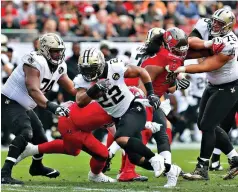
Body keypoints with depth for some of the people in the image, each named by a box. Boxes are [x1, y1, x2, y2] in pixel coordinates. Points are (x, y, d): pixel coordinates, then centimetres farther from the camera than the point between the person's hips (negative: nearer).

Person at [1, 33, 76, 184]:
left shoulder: (59, 67, 2)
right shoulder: (36, 63, -26)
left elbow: (72, 88, 14)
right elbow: (33, 90, -36)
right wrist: (52, 107, -45)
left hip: (24, 107, 10)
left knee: (40, 137, 21)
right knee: (25, 133, -30)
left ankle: (37, 166, 51)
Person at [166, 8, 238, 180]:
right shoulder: (205, 26, -10)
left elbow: (206, 67, -30)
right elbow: (190, 42, -23)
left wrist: (182, 69, -35)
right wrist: (207, 44, -38)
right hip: (213, 86, 8)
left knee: (207, 125, -11)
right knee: (206, 125, 9)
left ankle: (202, 169, -3)